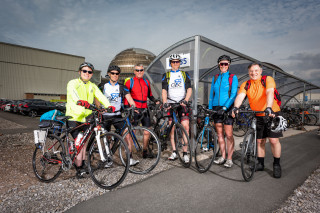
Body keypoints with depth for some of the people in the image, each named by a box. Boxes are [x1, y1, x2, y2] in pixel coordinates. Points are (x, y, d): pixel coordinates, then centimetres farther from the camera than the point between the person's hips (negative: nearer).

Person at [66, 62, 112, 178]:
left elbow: (101, 96, -2)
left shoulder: (93, 86, 14)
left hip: (86, 118, 5)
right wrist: (80, 101, -46)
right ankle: (79, 167, 0)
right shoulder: (73, 83, -1)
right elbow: (73, 93, -24)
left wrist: (108, 106, -21)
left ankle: (83, 164, 26)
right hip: (74, 117, -5)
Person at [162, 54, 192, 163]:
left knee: (185, 126, -11)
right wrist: (165, 102, -16)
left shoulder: (185, 74, 13)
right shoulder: (166, 75, 11)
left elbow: (189, 89, 3)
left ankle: (185, 152, -2)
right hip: (170, 104, 1)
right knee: (171, 128, 1)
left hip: (182, 104, 0)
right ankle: (174, 152, 12)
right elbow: (164, 90, 0)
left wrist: (185, 100, -15)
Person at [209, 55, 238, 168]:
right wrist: (209, 109, 9)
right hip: (216, 108, 4)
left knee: (229, 135, -5)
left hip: (227, 108, -4)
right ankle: (223, 157, 19)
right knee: (219, 134, 8)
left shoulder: (233, 77, 0)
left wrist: (225, 107, -22)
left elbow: (233, 94, -10)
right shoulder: (215, 78, 13)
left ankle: (229, 159, 7)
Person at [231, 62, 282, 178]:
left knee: (274, 140, -6)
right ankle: (260, 164, 23)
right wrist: (236, 107, -39)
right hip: (257, 116, 3)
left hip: (271, 114, -3)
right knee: (260, 140, 10)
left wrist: (268, 108, -44)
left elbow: (269, 93, -27)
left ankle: (277, 165, 13)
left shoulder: (268, 79, -10)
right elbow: (240, 96, -18)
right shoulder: (245, 85, -2)